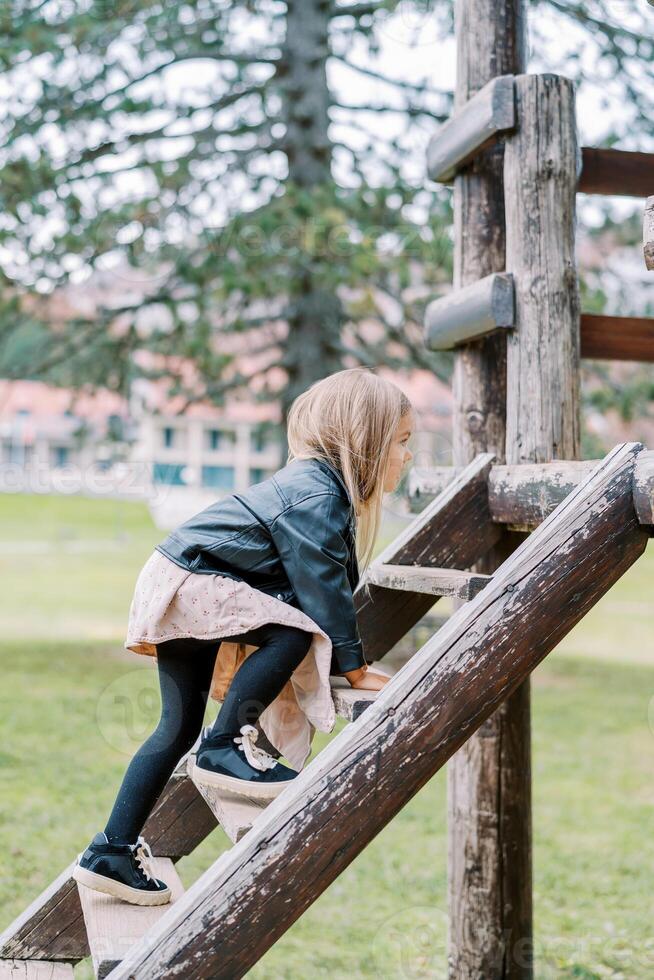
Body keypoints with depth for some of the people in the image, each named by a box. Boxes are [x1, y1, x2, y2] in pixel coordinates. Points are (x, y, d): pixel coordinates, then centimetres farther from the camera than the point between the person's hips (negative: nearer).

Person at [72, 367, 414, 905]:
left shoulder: (324, 487, 13)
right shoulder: (315, 497, -19)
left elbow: (335, 585, 19)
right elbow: (322, 590, -20)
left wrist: (349, 655, 17)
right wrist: (354, 667, -14)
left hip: (176, 588, 10)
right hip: (189, 582, -10)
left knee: (181, 726, 10)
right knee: (292, 634, -25)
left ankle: (113, 852, 13)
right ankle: (225, 747, -14)